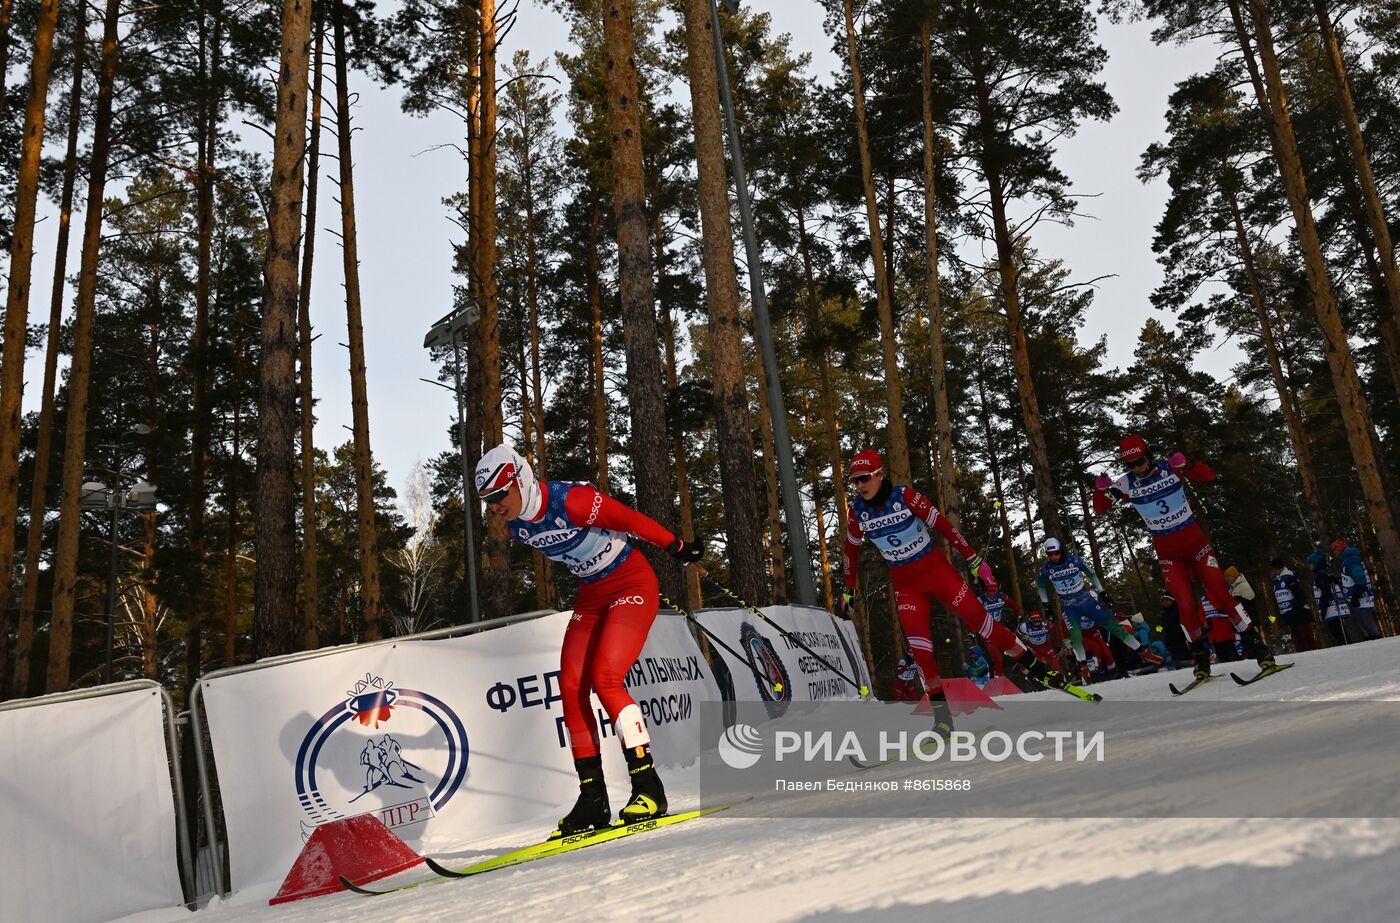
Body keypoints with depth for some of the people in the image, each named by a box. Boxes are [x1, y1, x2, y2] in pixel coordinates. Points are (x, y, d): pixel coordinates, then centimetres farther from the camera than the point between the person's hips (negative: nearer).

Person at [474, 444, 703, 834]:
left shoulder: (570, 500, -26)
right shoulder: (517, 526, -2)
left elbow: (631, 519, -17)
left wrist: (677, 547, -7)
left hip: (633, 585, -8)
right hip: (592, 596, 8)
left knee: (605, 678, -21)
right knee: (571, 688, -4)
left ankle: (649, 786, -14)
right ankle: (593, 799, 3)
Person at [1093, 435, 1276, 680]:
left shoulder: (1169, 467, -10)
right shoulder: (1126, 483, -7)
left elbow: (1209, 475, -14)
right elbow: (1100, 508, -5)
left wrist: (1186, 464, -33)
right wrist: (1100, 489, -26)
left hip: (1194, 540, -1)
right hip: (1167, 551, 1)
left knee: (1220, 593, -6)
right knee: (1185, 603, -6)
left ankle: (1257, 644, 4)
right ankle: (1201, 658, 8)